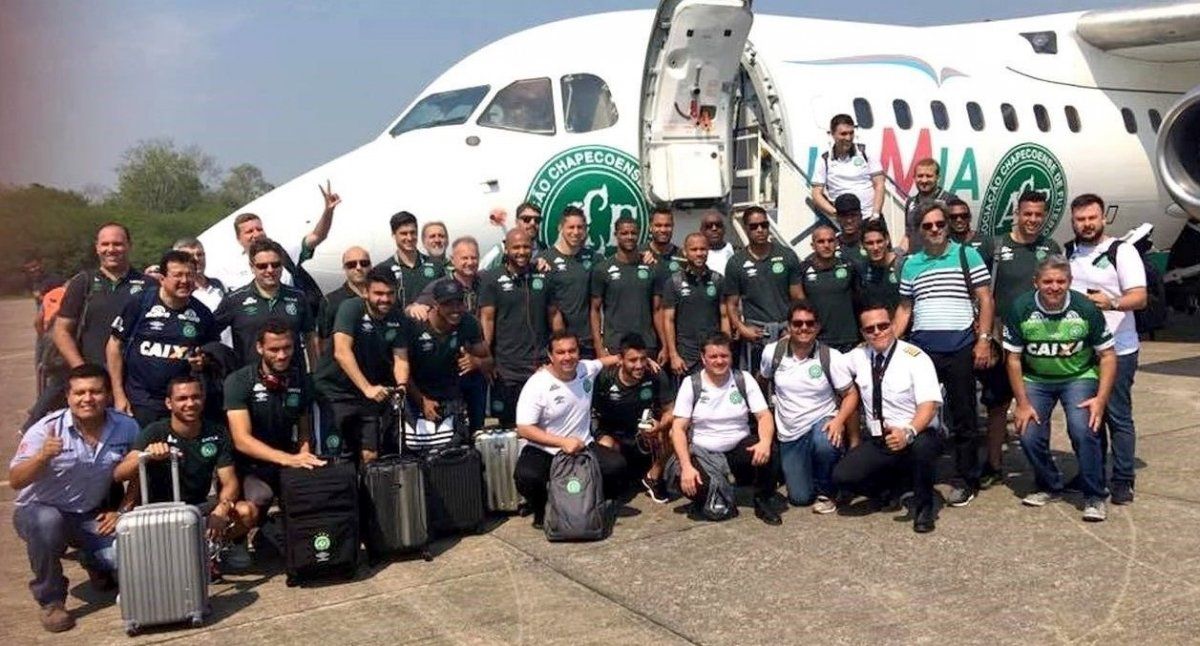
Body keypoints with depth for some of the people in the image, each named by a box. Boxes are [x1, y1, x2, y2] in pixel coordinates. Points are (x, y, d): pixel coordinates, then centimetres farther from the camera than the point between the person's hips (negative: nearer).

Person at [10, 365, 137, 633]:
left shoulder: (126, 427, -10)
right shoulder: (46, 429, -18)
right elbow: (15, 482, -23)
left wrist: (122, 510, -4)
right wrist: (42, 457, -41)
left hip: (93, 515, 2)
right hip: (40, 510, -2)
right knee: (47, 522, -38)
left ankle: (94, 563, 20)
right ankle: (50, 600, -13)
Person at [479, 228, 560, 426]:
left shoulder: (543, 279, 10)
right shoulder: (492, 279, 0)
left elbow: (554, 314, 14)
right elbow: (487, 319, -3)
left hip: (540, 365, 2)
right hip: (505, 369, -2)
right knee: (507, 424, 5)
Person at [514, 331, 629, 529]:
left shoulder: (587, 369, 1)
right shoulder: (537, 385, -14)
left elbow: (606, 360, 26)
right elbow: (524, 429, -18)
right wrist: (563, 442, -24)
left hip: (583, 447, 4)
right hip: (543, 451, -4)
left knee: (617, 466, -21)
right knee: (526, 477, -34)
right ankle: (541, 510, 3)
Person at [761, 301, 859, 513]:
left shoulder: (831, 357, -11)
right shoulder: (772, 352, -6)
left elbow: (850, 394, -6)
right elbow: (762, 380, 14)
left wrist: (839, 420, -23)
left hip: (822, 424, -2)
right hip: (789, 435, 2)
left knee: (824, 444, -40)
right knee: (800, 498, -2)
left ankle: (825, 492, -9)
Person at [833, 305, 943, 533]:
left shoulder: (915, 357, -11)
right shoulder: (858, 355, 4)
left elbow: (929, 403, -21)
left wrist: (908, 432, -40)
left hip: (917, 438, -4)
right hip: (877, 443, 4)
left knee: (922, 445, -39)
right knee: (842, 476, -19)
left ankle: (924, 507, -10)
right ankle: (898, 485, 10)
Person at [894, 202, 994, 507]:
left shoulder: (967, 256, 3)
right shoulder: (910, 264, 13)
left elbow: (985, 301, 1)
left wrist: (984, 340, -8)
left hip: (960, 348, -3)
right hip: (920, 348, 3)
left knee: (962, 417, 4)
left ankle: (966, 480, 14)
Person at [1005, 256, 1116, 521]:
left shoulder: (1086, 308, -16)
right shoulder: (1021, 309, -14)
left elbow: (1107, 355, -8)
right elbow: (1014, 359, -6)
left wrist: (1101, 399, -18)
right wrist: (1022, 403, -9)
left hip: (1079, 377, -2)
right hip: (1036, 380, 2)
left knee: (1083, 429, -23)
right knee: (1029, 436, -11)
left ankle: (1094, 496, -4)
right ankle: (1049, 486, 18)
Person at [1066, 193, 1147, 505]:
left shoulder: (1121, 251, -4)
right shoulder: (1066, 253, 11)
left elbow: (1139, 297, -13)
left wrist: (1111, 303, -32)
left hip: (1116, 350, -5)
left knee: (1118, 415, -1)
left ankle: (1123, 481, 7)